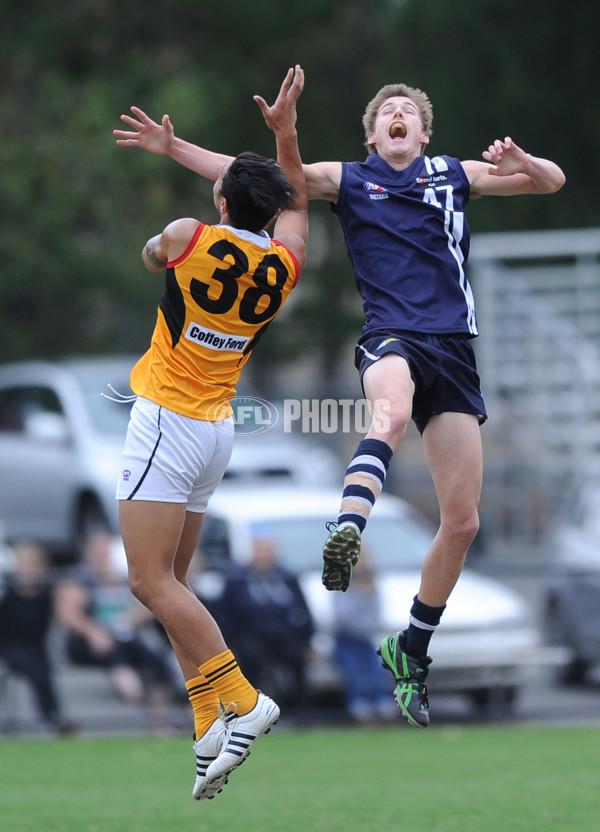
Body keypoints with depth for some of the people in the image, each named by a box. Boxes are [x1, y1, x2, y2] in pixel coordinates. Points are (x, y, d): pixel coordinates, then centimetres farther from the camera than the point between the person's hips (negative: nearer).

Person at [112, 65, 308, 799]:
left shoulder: (189, 237, -10)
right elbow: (294, 197, 25)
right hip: (218, 429, 7)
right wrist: (285, 131, 19)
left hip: (168, 420, -7)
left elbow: (150, 255, 14)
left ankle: (241, 703, -18)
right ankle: (210, 725, 5)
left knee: (151, 579, -10)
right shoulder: (284, 264, 4)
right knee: (172, 581, 12)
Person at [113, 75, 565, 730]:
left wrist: (520, 162, -5)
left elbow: (552, 182, 18)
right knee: (392, 412, -43)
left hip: (454, 349, 3)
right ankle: (347, 532, -64)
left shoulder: (454, 175, 17)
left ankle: (411, 650, 17)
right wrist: (173, 148, -2)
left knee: (462, 520, 1)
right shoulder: (347, 180, 12)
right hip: (391, 336, -3)